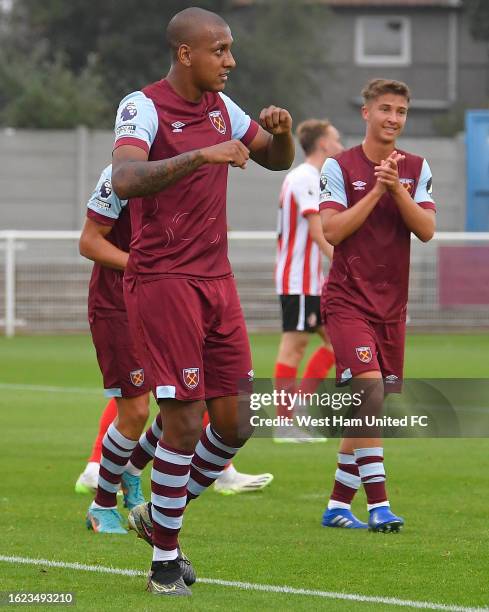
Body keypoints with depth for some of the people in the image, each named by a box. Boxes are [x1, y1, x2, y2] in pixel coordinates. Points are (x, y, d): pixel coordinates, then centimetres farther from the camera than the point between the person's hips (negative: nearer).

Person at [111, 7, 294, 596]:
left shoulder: (220, 106, 11)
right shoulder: (143, 107, -12)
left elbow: (277, 160, 23)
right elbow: (124, 181, -30)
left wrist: (280, 131, 0)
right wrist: (200, 155, -38)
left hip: (216, 281, 7)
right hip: (163, 281, -7)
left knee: (234, 423, 5)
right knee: (184, 423, -9)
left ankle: (164, 513, 26)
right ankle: (164, 563, 3)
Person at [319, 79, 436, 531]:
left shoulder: (416, 169, 7)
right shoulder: (339, 167, -3)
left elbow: (426, 230, -3)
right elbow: (331, 231, -11)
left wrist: (397, 189, -16)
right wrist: (375, 192, -16)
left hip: (392, 303, 5)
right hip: (348, 300, -5)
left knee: (369, 407, 6)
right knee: (369, 389, -20)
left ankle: (338, 505, 16)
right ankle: (378, 504, -21)